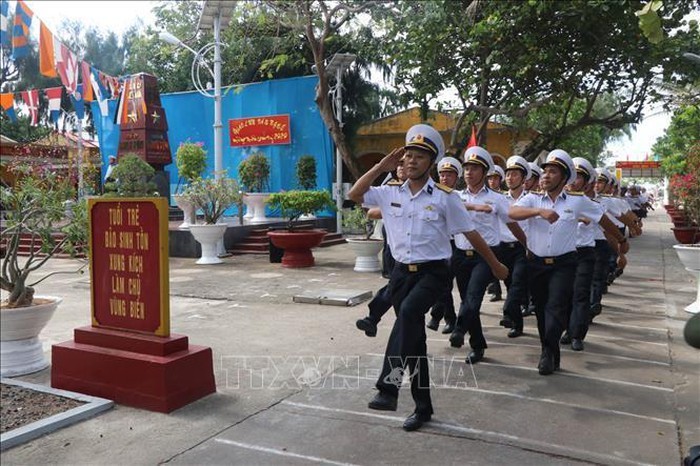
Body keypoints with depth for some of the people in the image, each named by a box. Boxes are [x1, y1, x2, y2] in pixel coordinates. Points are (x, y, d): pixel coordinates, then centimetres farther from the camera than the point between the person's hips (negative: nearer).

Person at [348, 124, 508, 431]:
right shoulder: (390, 194, 6)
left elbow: (471, 234, 3)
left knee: (408, 313, -35)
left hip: (432, 273, -4)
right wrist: (381, 167, 1)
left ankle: (388, 386, -35)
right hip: (401, 272, 4)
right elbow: (354, 195, 5)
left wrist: (496, 265, 11)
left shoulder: (444, 197, -4)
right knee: (413, 335, 10)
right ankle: (423, 407, 23)